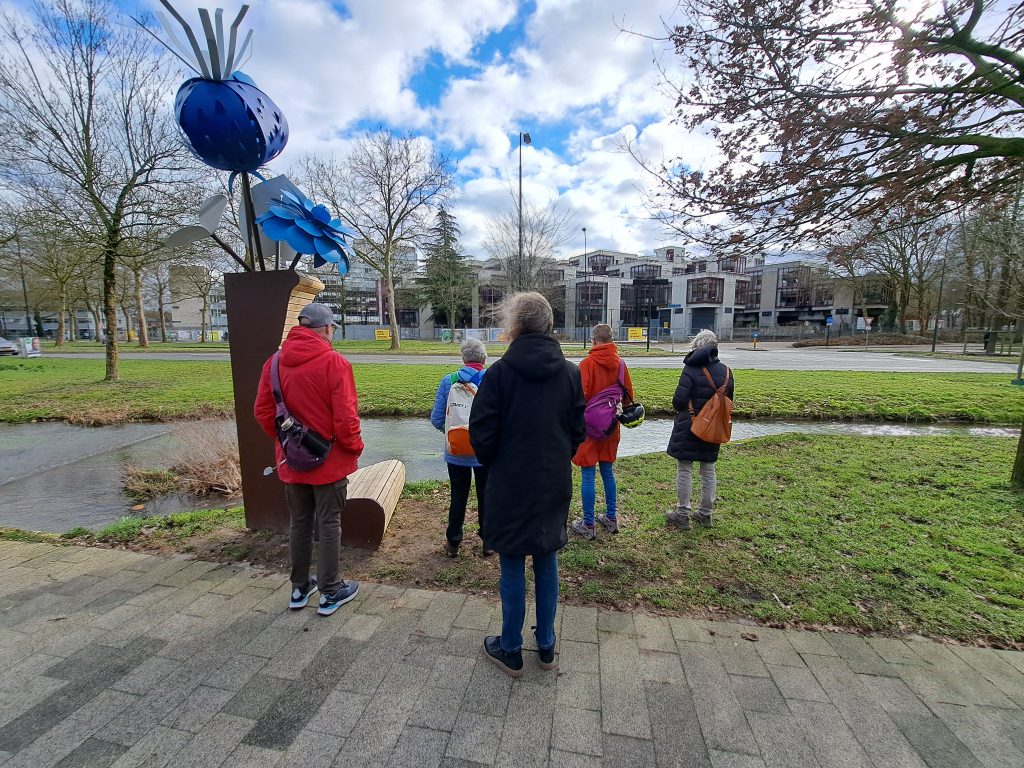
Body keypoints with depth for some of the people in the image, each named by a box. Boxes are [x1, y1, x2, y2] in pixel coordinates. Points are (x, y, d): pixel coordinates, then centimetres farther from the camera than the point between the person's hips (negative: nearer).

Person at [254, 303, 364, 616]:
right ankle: (330, 592, 22)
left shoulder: (275, 362, -1)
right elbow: (345, 417, -20)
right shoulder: (334, 362, -17)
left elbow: (263, 411, 3)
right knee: (329, 525, 9)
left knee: (299, 523, 19)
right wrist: (354, 448, -4)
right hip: (329, 461, -5)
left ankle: (299, 589, 34)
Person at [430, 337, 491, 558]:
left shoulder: (449, 381, -10)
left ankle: (453, 543, 31)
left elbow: (436, 419, -8)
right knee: (486, 496, 16)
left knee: (458, 496, 17)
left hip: (456, 452, 1)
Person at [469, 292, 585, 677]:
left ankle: (510, 651, 30)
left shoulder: (500, 372, -16)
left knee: (512, 570, 12)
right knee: (547, 564, 19)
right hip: (554, 485, 4)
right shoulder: (571, 372, -3)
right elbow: (578, 431, 4)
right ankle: (546, 646, 35)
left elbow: (481, 434, -12)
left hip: (510, 486, -4)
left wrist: (493, 464, 7)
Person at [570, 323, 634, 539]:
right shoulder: (620, 363, 0)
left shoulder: (587, 363, -15)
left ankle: (588, 525, 10)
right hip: (610, 426, 5)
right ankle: (611, 519, 27)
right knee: (608, 472, 17)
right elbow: (628, 396, 5)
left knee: (588, 475, 2)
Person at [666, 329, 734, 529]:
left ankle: (683, 514, 11)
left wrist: (679, 408, 2)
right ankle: (705, 513, 25)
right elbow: (728, 400, 10)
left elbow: (678, 400, -20)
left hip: (688, 428, -6)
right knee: (708, 469, 14)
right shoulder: (725, 371, 3)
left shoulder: (691, 370, -17)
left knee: (684, 469, 4)